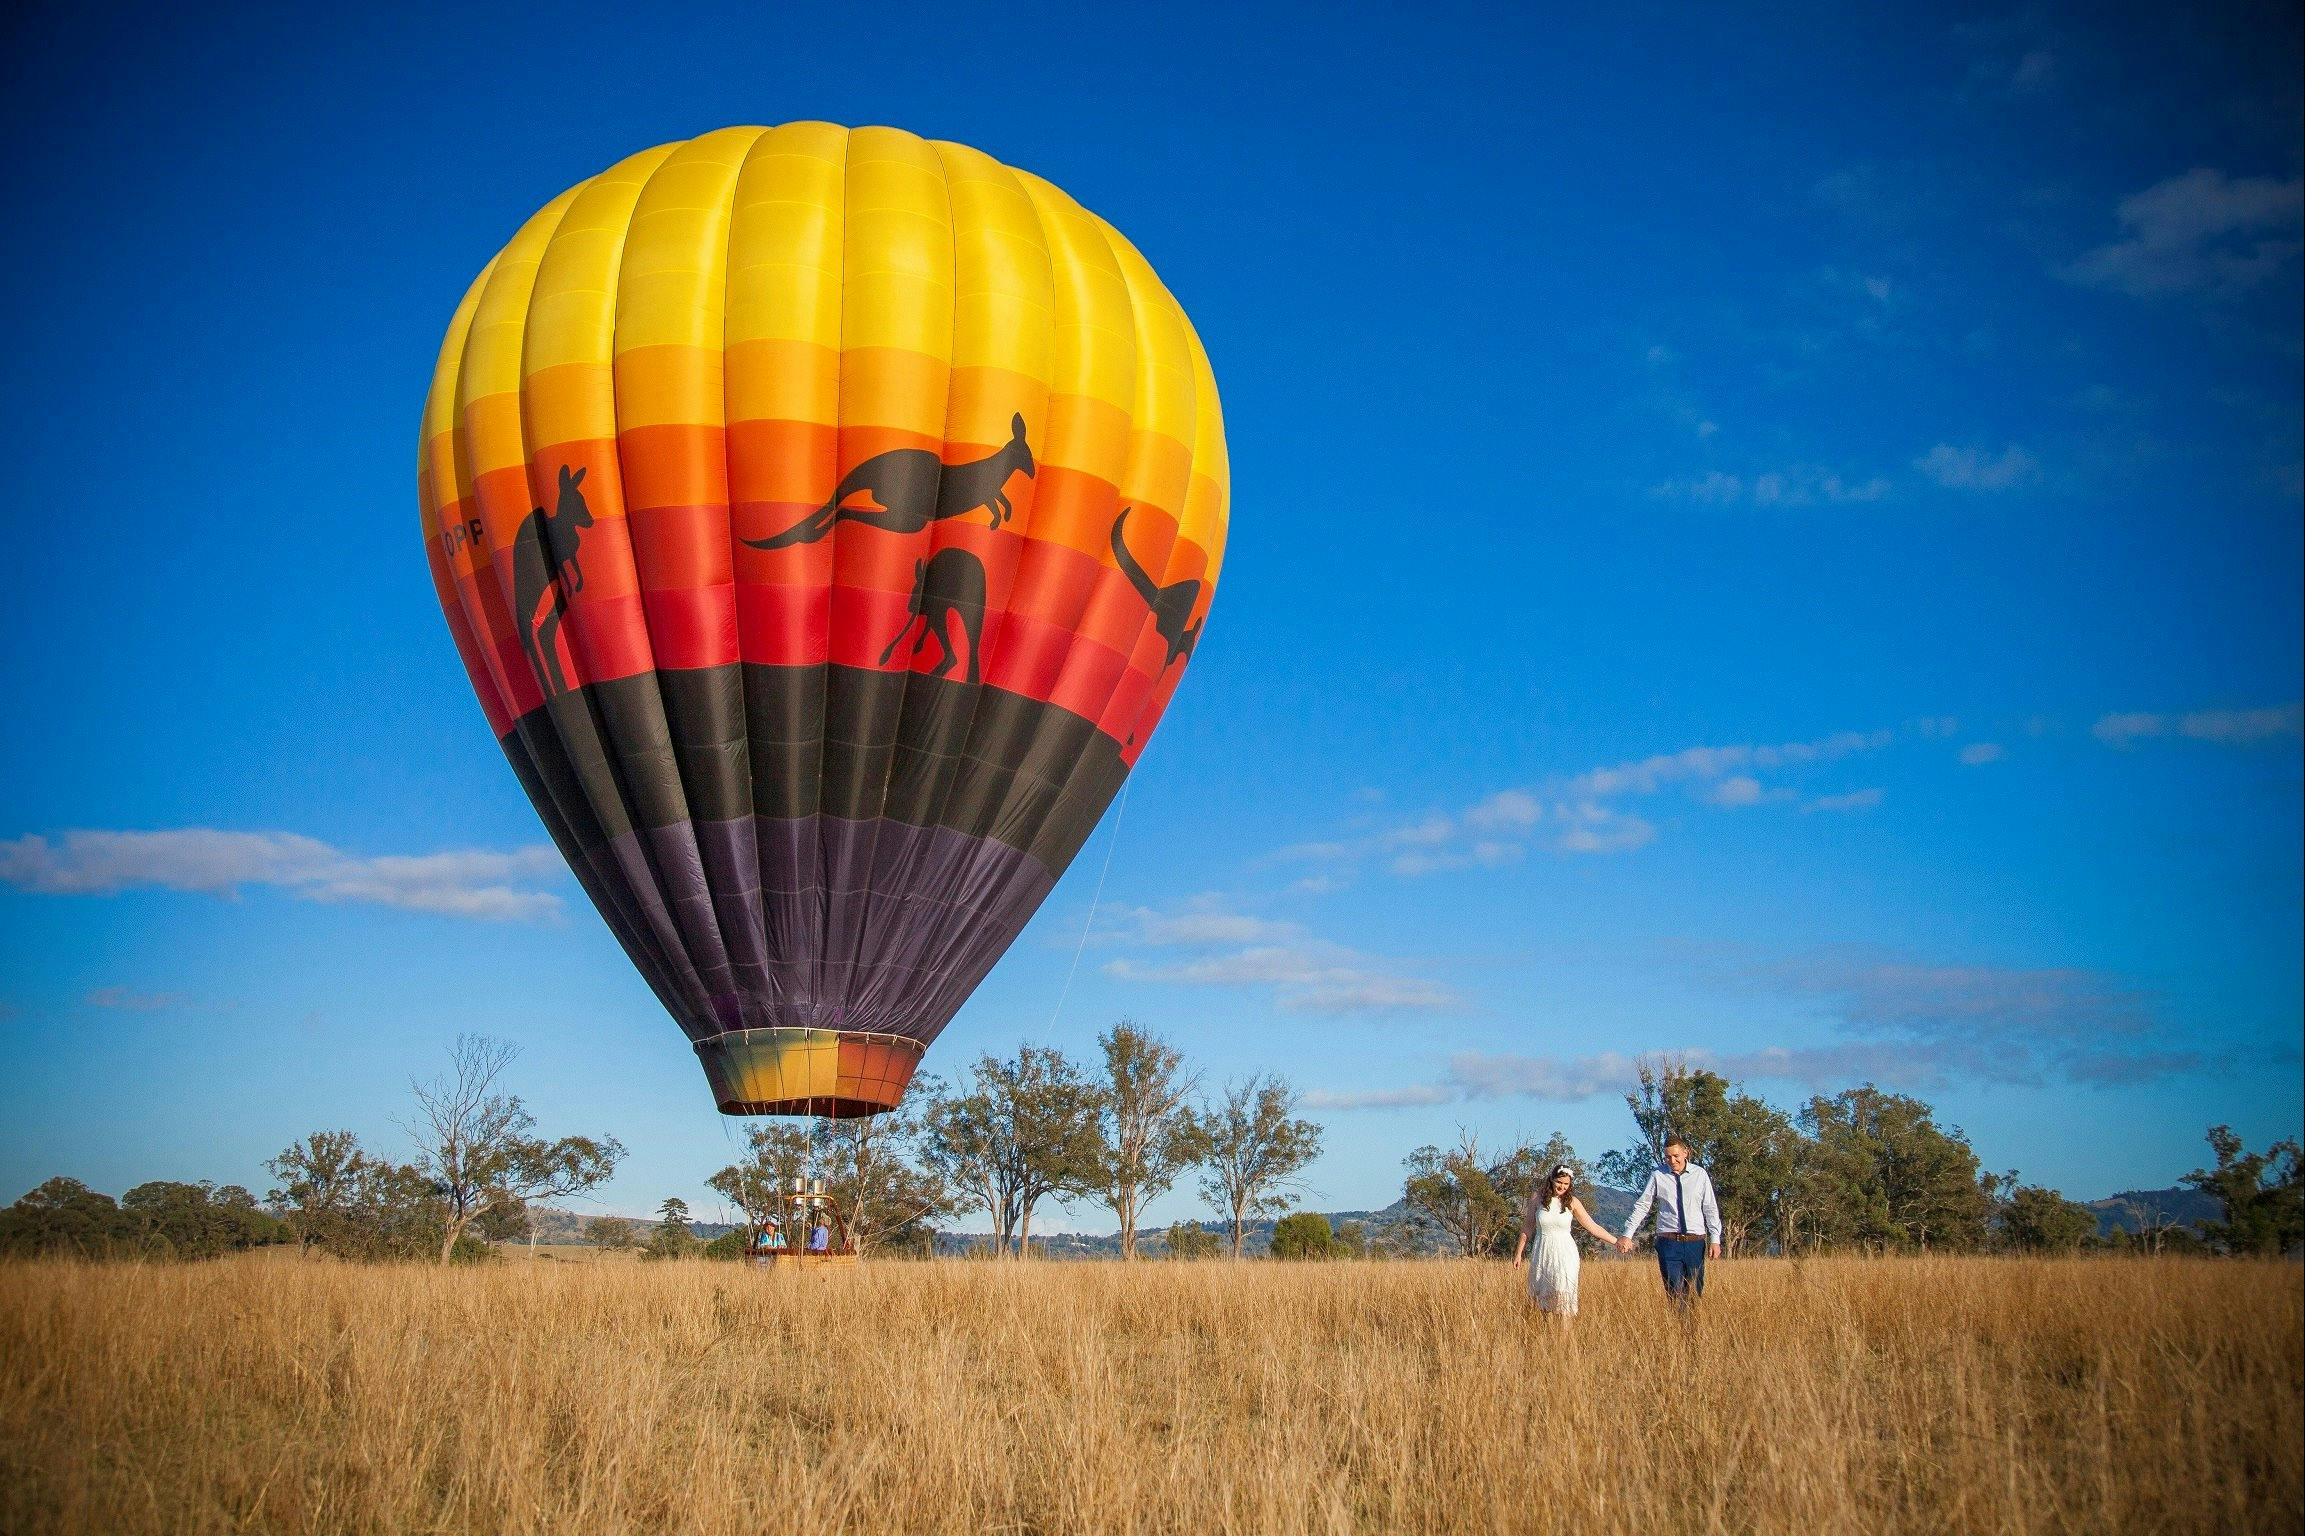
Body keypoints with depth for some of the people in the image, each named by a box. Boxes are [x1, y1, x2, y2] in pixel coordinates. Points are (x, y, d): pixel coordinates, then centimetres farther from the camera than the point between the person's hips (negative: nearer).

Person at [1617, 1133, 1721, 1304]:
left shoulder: (1700, 1174, 4)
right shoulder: (1658, 1176, 3)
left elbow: (1711, 1209, 6)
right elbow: (1641, 1206, 5)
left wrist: (1715, 1239, -1)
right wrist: (1627, 1235, -2)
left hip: (1695, 1243, 1)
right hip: (1668, 1243, -1)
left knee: (1694, 1294, 3)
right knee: (1675, 1295, -6)